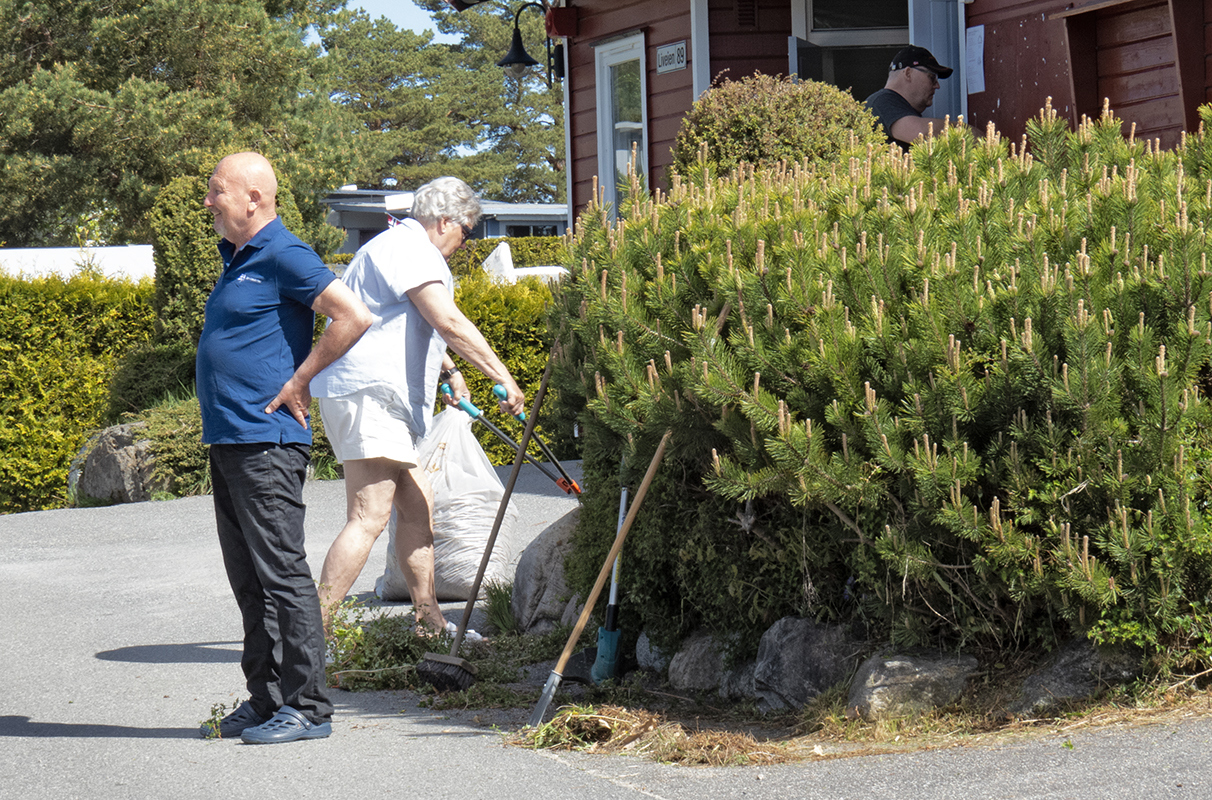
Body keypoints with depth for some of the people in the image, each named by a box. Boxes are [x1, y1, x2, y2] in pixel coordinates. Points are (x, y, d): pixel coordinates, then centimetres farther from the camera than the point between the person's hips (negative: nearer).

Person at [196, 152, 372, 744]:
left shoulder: (282, 256, -11)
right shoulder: (236, 258, 18)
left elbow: (354, 317, -21)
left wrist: (298, 382, -15)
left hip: (266, 441, -10)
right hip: (227, 442, 10)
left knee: (281, 573, -8)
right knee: (249, 579, 12)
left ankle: (307, 706, -6)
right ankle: (265, 701, 19)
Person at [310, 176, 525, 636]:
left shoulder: (399, 246, 26)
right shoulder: (411, 249, -10)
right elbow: (448, 322, -21)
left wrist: (446, 370, 37)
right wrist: (501, 375, -18)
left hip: (384, 400, 12)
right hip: (368, 394, -12)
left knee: (417, 507, 13)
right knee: (369, 518, -16)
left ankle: (430, 624, 18)